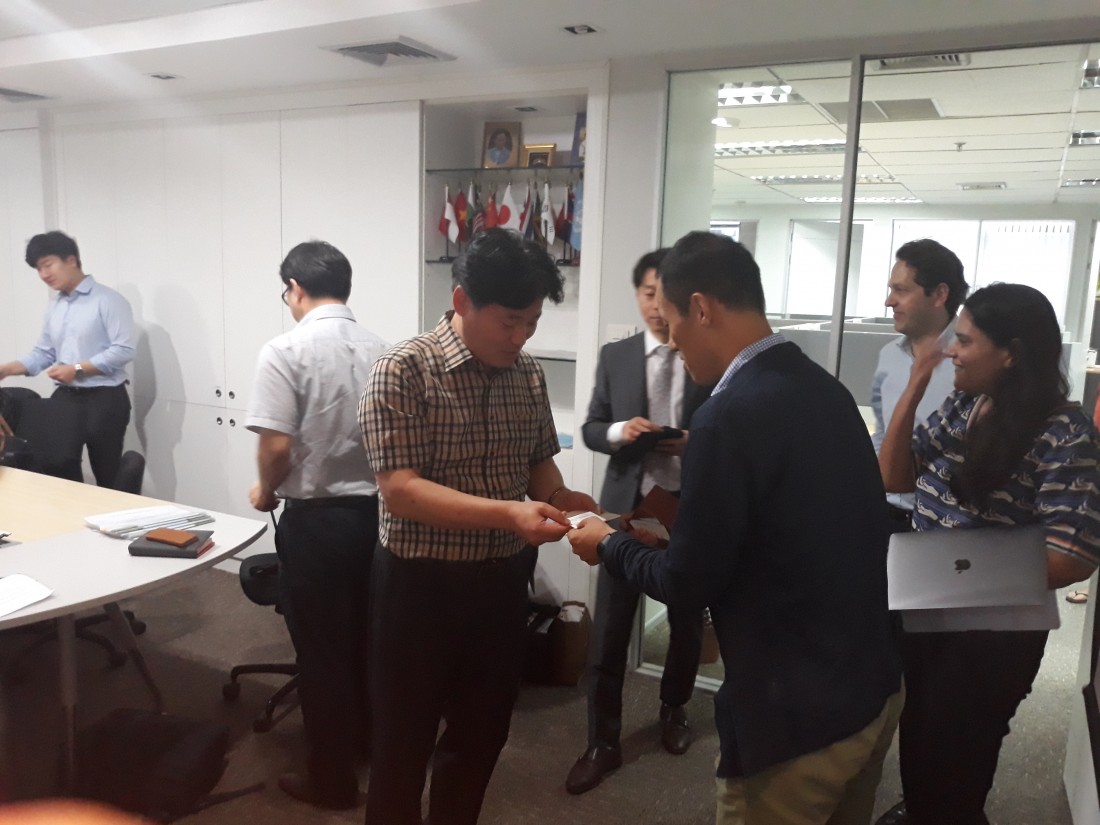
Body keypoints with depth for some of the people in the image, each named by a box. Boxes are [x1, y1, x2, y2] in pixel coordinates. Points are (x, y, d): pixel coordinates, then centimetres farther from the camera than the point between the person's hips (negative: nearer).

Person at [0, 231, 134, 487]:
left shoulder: (108, 300, -9)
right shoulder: (54, 308, 15)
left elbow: (124, 349, -17)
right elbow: (43, 353, 17)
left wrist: (77, 369, -19)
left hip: (104, 400, -6)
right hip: (65, 398, 7)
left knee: (109, 477, 4)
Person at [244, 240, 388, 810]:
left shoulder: (286, 351, -15)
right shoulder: (379, 351, 1)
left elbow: (276, 445, -19)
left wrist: (266, 492, 0)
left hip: (315, 519, -5)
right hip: (374, 511, 6)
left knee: (320, 649, 8)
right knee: (363, 637, 23)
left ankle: (332, 778, 22)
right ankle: (363, 736, 43)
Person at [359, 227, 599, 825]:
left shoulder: (528, 373, 2)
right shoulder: (403, 370, -17)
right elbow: (400, 489, -23)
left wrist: (557, 497, -9)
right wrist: (507, 513, -33)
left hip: (503, 580, 6)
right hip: (421, 583, -5)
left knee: (483, 734, 21)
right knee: (404, 743, 13)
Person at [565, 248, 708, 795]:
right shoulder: (615, 357, 2)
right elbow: (591, 429, 3)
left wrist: (696, 444, -20)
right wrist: (620, 431, -18)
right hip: (627, 506, 1)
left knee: (687, 622, 18)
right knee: (609, 628, 2)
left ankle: (673, 710, 44)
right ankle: (603, 743, 17)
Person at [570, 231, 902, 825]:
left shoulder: (728, 417, -23)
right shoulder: (828, 390, 2)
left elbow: (688, 581, -18)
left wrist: (609, 545, 1)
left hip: (798, 713, -8)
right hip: (875, 687, 8)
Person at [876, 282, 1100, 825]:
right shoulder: (962, 406, -2)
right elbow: (894, 478, -1)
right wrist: (914, 388, -10)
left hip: (989, 633, -6)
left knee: (950, 760, 15)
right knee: (914, 739, 27)